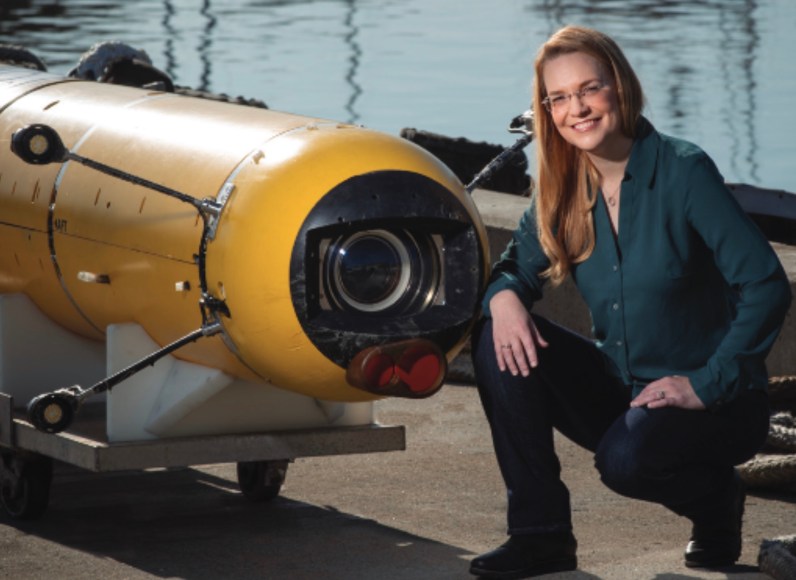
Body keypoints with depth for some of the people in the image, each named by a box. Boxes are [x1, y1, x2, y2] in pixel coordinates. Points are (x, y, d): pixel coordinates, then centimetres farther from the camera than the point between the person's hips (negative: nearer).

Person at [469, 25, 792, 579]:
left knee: (625, 456, -35)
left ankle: (716, 498, 2)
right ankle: (540, 533, -9)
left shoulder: (683, 170, -16)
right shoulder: (564, 190, 0)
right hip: (620, 390, 6)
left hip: (713, 403, -6)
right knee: (499, 336, -14)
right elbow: (518, 267, 9)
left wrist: (707, 384, -21)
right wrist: (504, 296, -16)